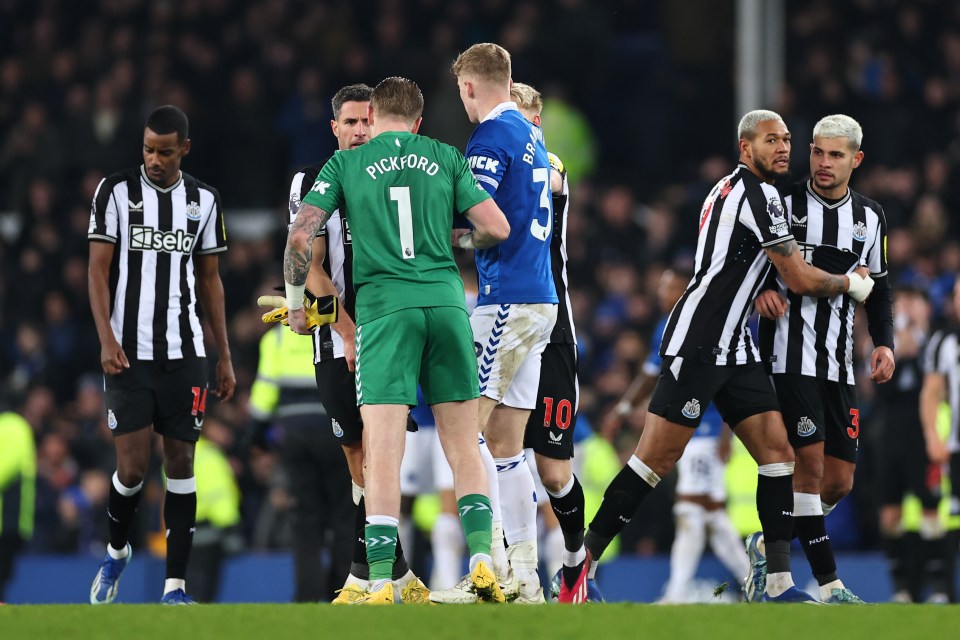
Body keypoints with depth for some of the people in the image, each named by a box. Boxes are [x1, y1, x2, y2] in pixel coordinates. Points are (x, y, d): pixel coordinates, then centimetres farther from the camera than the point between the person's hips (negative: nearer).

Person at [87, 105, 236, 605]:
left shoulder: (203, 201, 8)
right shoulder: (116, 192, -1)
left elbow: (210, 280, 14)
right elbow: (98, 270, -3)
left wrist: (224, 356, 12)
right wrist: (107, 340, -16)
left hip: (184, 354, 3)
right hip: (128, 354, -2)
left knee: (181, 464, 0)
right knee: (132, 466, -6)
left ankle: (175, 587, 2)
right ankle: (116, 552, 23)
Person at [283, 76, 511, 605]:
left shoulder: (346, 164, 9)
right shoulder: (445, 158, 12)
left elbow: (300, 235, 2)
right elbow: (496, 228, 6)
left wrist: (295, 303, 16)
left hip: (384, 304, -2)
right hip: (446, 299, 2)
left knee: (383, 455, -5)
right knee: (463, 448, 9)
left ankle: (380, 585, -11)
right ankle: (481, 561, -3)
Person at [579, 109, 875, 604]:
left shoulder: (727, 189, 18)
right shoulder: (758, 195, -12)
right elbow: (800, 279, -10)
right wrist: (850, 283, 7)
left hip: (733, 349, 10)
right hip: (696, 346, -10)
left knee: (777, 452, 2)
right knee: (657, 458, -10)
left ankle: (780, 584, 0)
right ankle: (581, 560, -5)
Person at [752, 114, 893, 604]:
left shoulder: (870, 218, 11)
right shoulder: (783, 205, -3)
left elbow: (878, 288, 20)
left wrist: (884, 342, 6)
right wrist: (760, 289, -17)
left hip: (839, 363, 5)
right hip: (789, 356, -5)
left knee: (839, 481, 5)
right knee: (810, 463, -13)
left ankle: (766, 544, 26)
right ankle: (828, 585, -9)